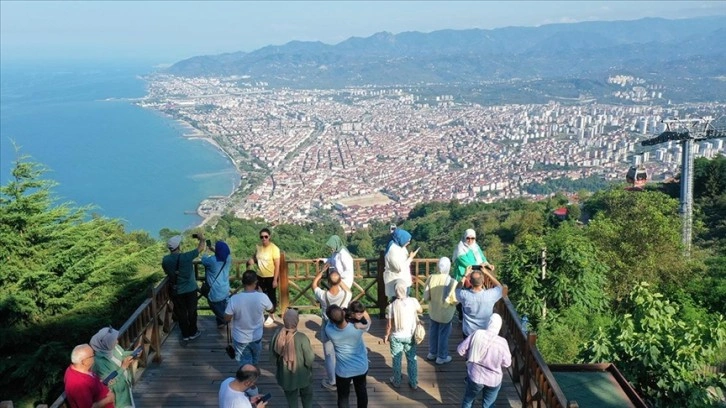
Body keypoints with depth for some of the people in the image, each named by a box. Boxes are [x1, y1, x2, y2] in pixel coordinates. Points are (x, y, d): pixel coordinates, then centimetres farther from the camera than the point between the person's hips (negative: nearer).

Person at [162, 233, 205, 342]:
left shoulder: (165, 260, -12)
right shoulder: (186, 257, -22)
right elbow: (201, 248, -8)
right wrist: (201, 238, 11)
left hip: (176, 291, 2)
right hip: (190, 290, -2)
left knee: (181, 313, 16)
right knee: (192, 312, 17)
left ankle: (185, 335, 28)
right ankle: (193, 333, 30)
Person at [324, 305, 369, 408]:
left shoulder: (329, 330, -28)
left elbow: (330, 322, -3)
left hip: (343, 370, -1)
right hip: (361, 367, 1)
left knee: (343, 396, 21)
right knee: (361, 392, 25)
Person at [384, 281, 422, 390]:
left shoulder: (391, 306, -18)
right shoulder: (413, 301, -15)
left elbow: (389, 325, -11)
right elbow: (420, 311, 6)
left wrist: (386, 335, 5)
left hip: (396, 336, -1)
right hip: (410, 336, 1)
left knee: (397, 359, 16)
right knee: (412, 359, 16)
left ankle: (396, 381, 32)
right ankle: (413, 383, 26)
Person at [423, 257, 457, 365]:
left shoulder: (431, 278, -16)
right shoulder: (451, 281, -26)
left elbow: (426, 297, -10)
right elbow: (454, 299, -21)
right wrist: (456, 300, 1)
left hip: (432, 311, 4)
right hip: (445, 313, -4)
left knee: (433, 332, 22)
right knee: (443, 334, 14)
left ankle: (432, 353, 39)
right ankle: (442, 357, 28)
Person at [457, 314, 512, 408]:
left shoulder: (477, 335, -17)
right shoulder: (502, 342, -20)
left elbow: (460, 349, -8)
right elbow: (507, 363, -7)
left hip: (475, 377, 0)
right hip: (493, 380, 0)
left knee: (468, 400, 25)